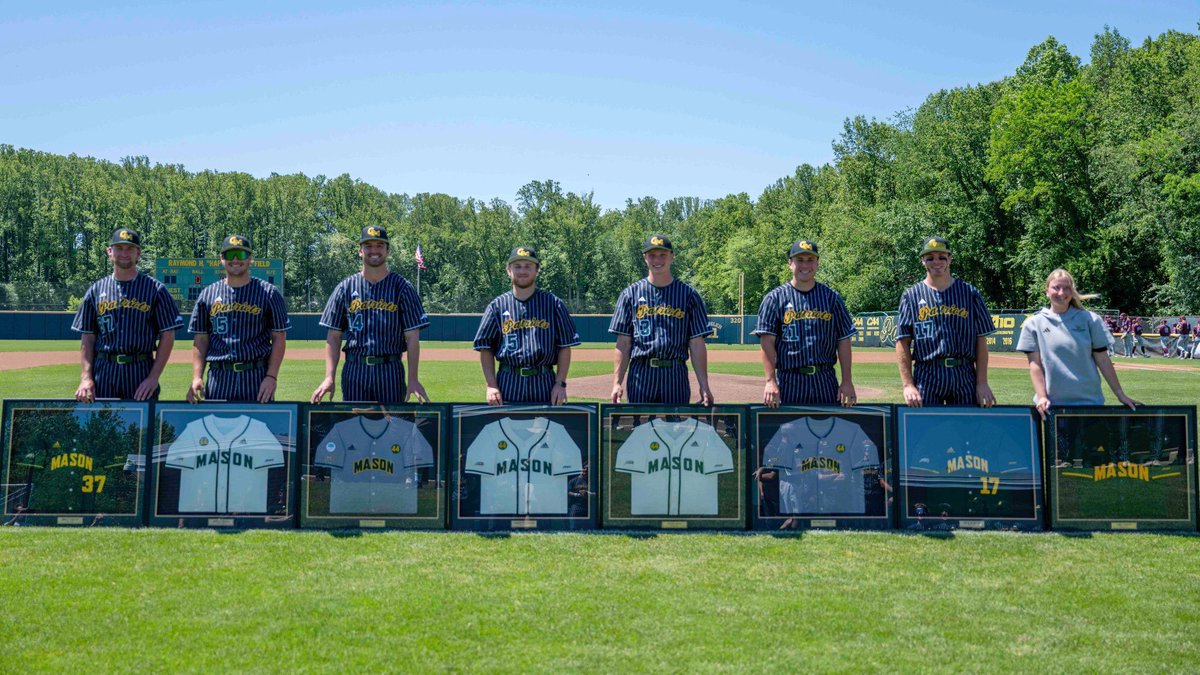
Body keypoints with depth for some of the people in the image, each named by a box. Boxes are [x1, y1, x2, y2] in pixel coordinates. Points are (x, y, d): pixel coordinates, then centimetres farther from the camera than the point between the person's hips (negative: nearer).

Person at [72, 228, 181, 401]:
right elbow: (87, 338, 11)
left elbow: (167, 335, 0)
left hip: (141, 372, -2)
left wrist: (154, 377, -8)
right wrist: (86, 377, -1)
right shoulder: (96, 290, 11)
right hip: (103, 372, 2)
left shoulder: (155, 289, 4)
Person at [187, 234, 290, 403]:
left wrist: (271, 376, -8)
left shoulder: (268, 293, 4)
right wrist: (197, 377, 1)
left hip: (257, 376, -2)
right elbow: (200, 340, 12)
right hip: (218, 377, 2)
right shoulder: (208, 294, 11)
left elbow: (279, 338, 1)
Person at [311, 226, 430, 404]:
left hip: (390, 370, -1)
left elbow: (412, 337, -1)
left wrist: (413, 379, -9)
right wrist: (329, 377, -4)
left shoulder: (402, 287, 3)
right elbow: (333, 336, 6)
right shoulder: (346, 287, 7)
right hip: (354, 369, 1)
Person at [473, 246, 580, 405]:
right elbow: (485, 349, 7)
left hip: (544, 384, 0)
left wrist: (560, 383, -3)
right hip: (508, 384, 0)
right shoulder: (497, 306, 7)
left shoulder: (553, 303, 6)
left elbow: (565, 347, 5)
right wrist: (491, 385, -3)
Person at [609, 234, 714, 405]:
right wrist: (617, 382, -4)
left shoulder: (688, 294, 6)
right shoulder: (631, 293, 8)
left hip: (676, 375, 0)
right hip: (640, 375, 0)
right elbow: (623, 344, 5)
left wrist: (704, 386, -4)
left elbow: (697, 344, 3)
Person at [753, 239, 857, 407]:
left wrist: (847, 382, 1)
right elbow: (767, 341, -4)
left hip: (825, 380, 2)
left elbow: (844, 340, 8)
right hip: (789, 381, -2)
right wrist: (770, 381, -13)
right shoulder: (775, 298, 3)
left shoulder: (831, 297, 10)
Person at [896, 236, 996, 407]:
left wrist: (982, 383, -1)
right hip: (926, 376, -1)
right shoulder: (912, 295, 7)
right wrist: (908, 385, -6)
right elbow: (902, 343, 2)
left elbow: (981, 340, 6)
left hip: (965, 375, 1)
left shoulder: (969, 293, 9)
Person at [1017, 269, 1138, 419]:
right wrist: (1042, 397, -10)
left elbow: (1103, 360, 5)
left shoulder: (1090, 319, 3)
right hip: (1052, 405, -1)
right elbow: (1035, 365, -1)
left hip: (1090, 401, 1)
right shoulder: (1034, 324, 2)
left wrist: (1120, 395, 3)